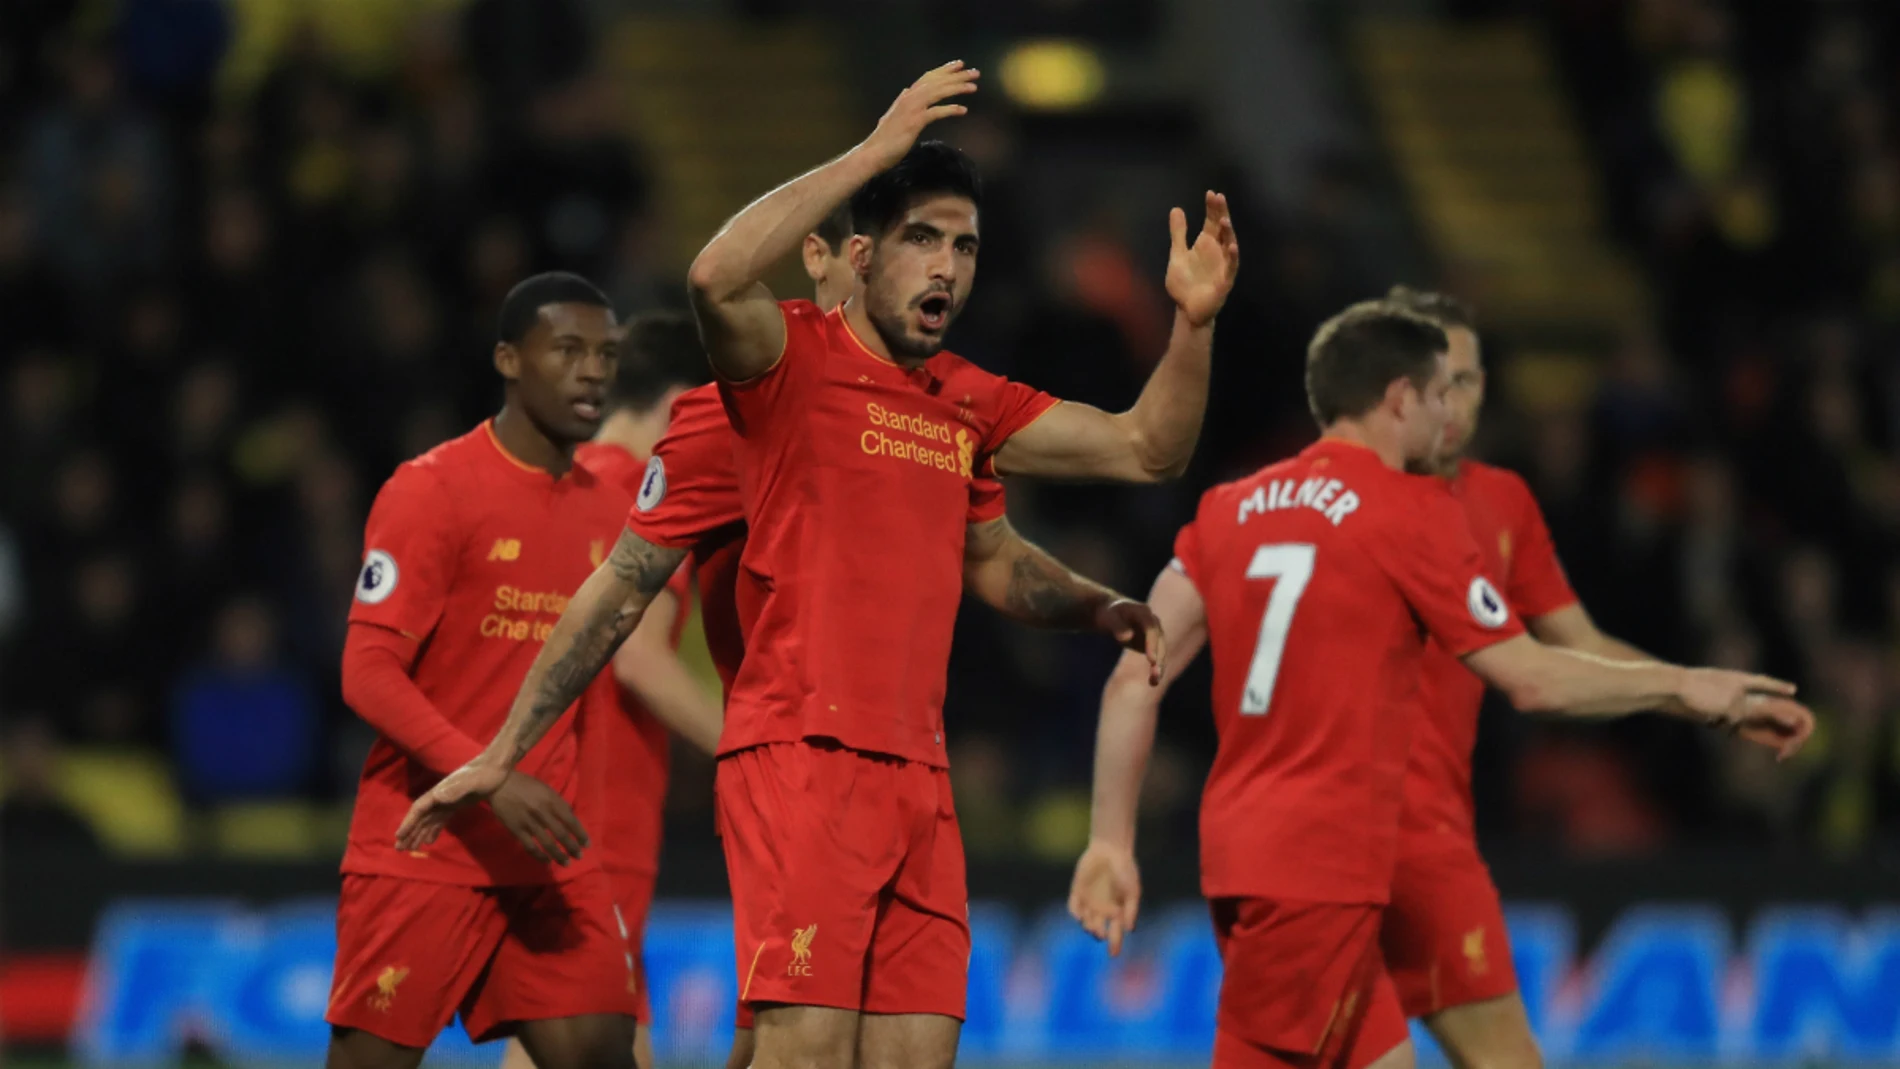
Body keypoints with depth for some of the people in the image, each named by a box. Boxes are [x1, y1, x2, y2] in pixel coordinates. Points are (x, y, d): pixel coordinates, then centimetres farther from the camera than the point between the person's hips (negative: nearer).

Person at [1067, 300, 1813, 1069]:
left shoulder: (1230, 508, 11)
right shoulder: (1411, 510, -7)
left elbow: (1135, 680, 5)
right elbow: (1530, 680, -3)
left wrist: (1111, 842, 7)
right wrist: (1687, 690, 8)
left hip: (1241, 855, 8)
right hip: (1321, 868, -8)